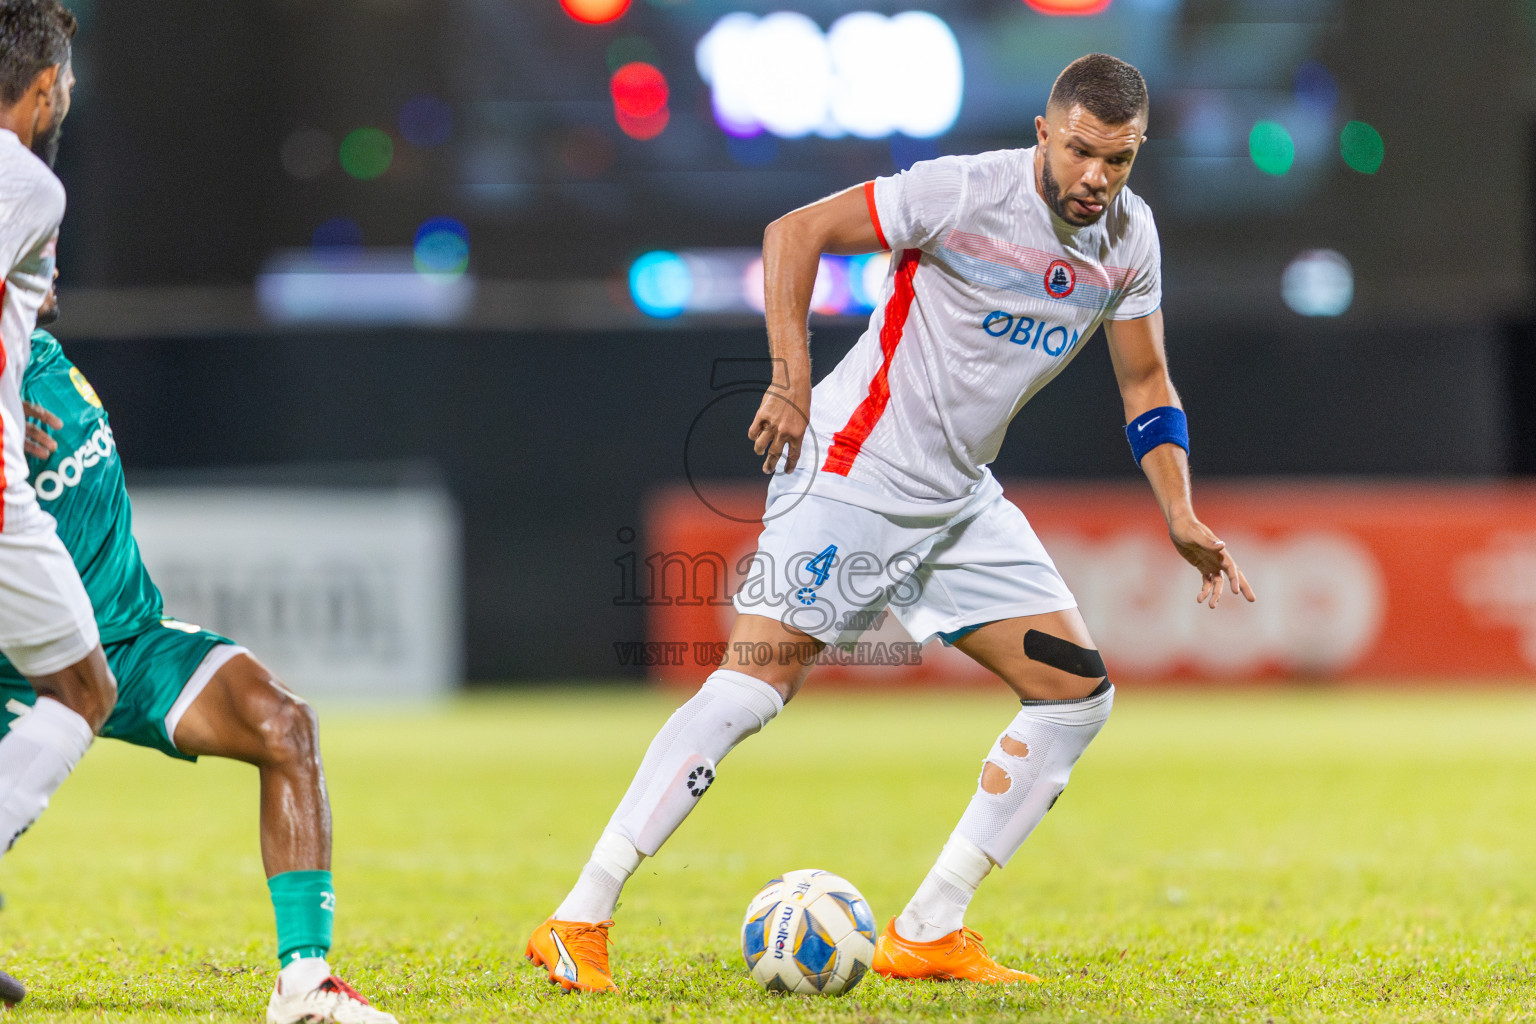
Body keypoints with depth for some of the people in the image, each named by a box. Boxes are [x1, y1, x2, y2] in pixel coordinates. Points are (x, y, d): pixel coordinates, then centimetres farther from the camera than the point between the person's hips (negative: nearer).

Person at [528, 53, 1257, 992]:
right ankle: (579, 922, -15)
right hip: (854, 471, -7)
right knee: (756, 683, -18)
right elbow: (794, 233, -12)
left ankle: (926, 934, 4)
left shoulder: (1131, 237, 3)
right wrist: (791, 379, -18)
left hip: (961, 499, 8)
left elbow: (1146, 387, 15)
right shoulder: (966, 192, -17)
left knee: (1079, 692, 1)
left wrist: (1181, 517, 3)